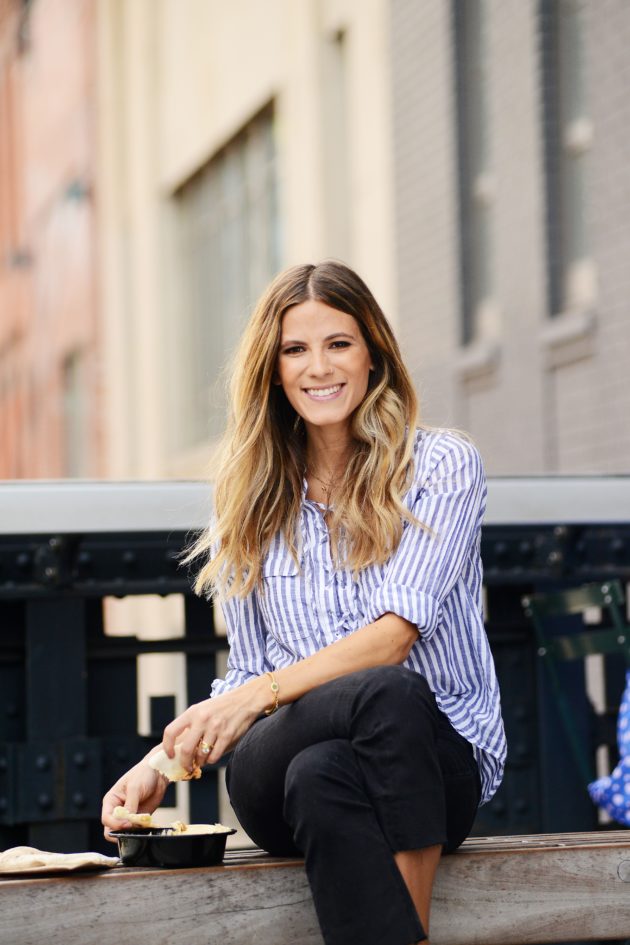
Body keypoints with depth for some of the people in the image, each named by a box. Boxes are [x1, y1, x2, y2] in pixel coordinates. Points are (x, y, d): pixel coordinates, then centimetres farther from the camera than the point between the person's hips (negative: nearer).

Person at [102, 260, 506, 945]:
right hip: (276, 778, 1)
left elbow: (397, 632, -9)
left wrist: (264, 693, -22)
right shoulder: (249, 503, 15)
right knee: (384, 694, -35)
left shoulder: (442, 466, 4)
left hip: (442, 760, -1)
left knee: (319, 773, -37)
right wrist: (161, 764, -2)